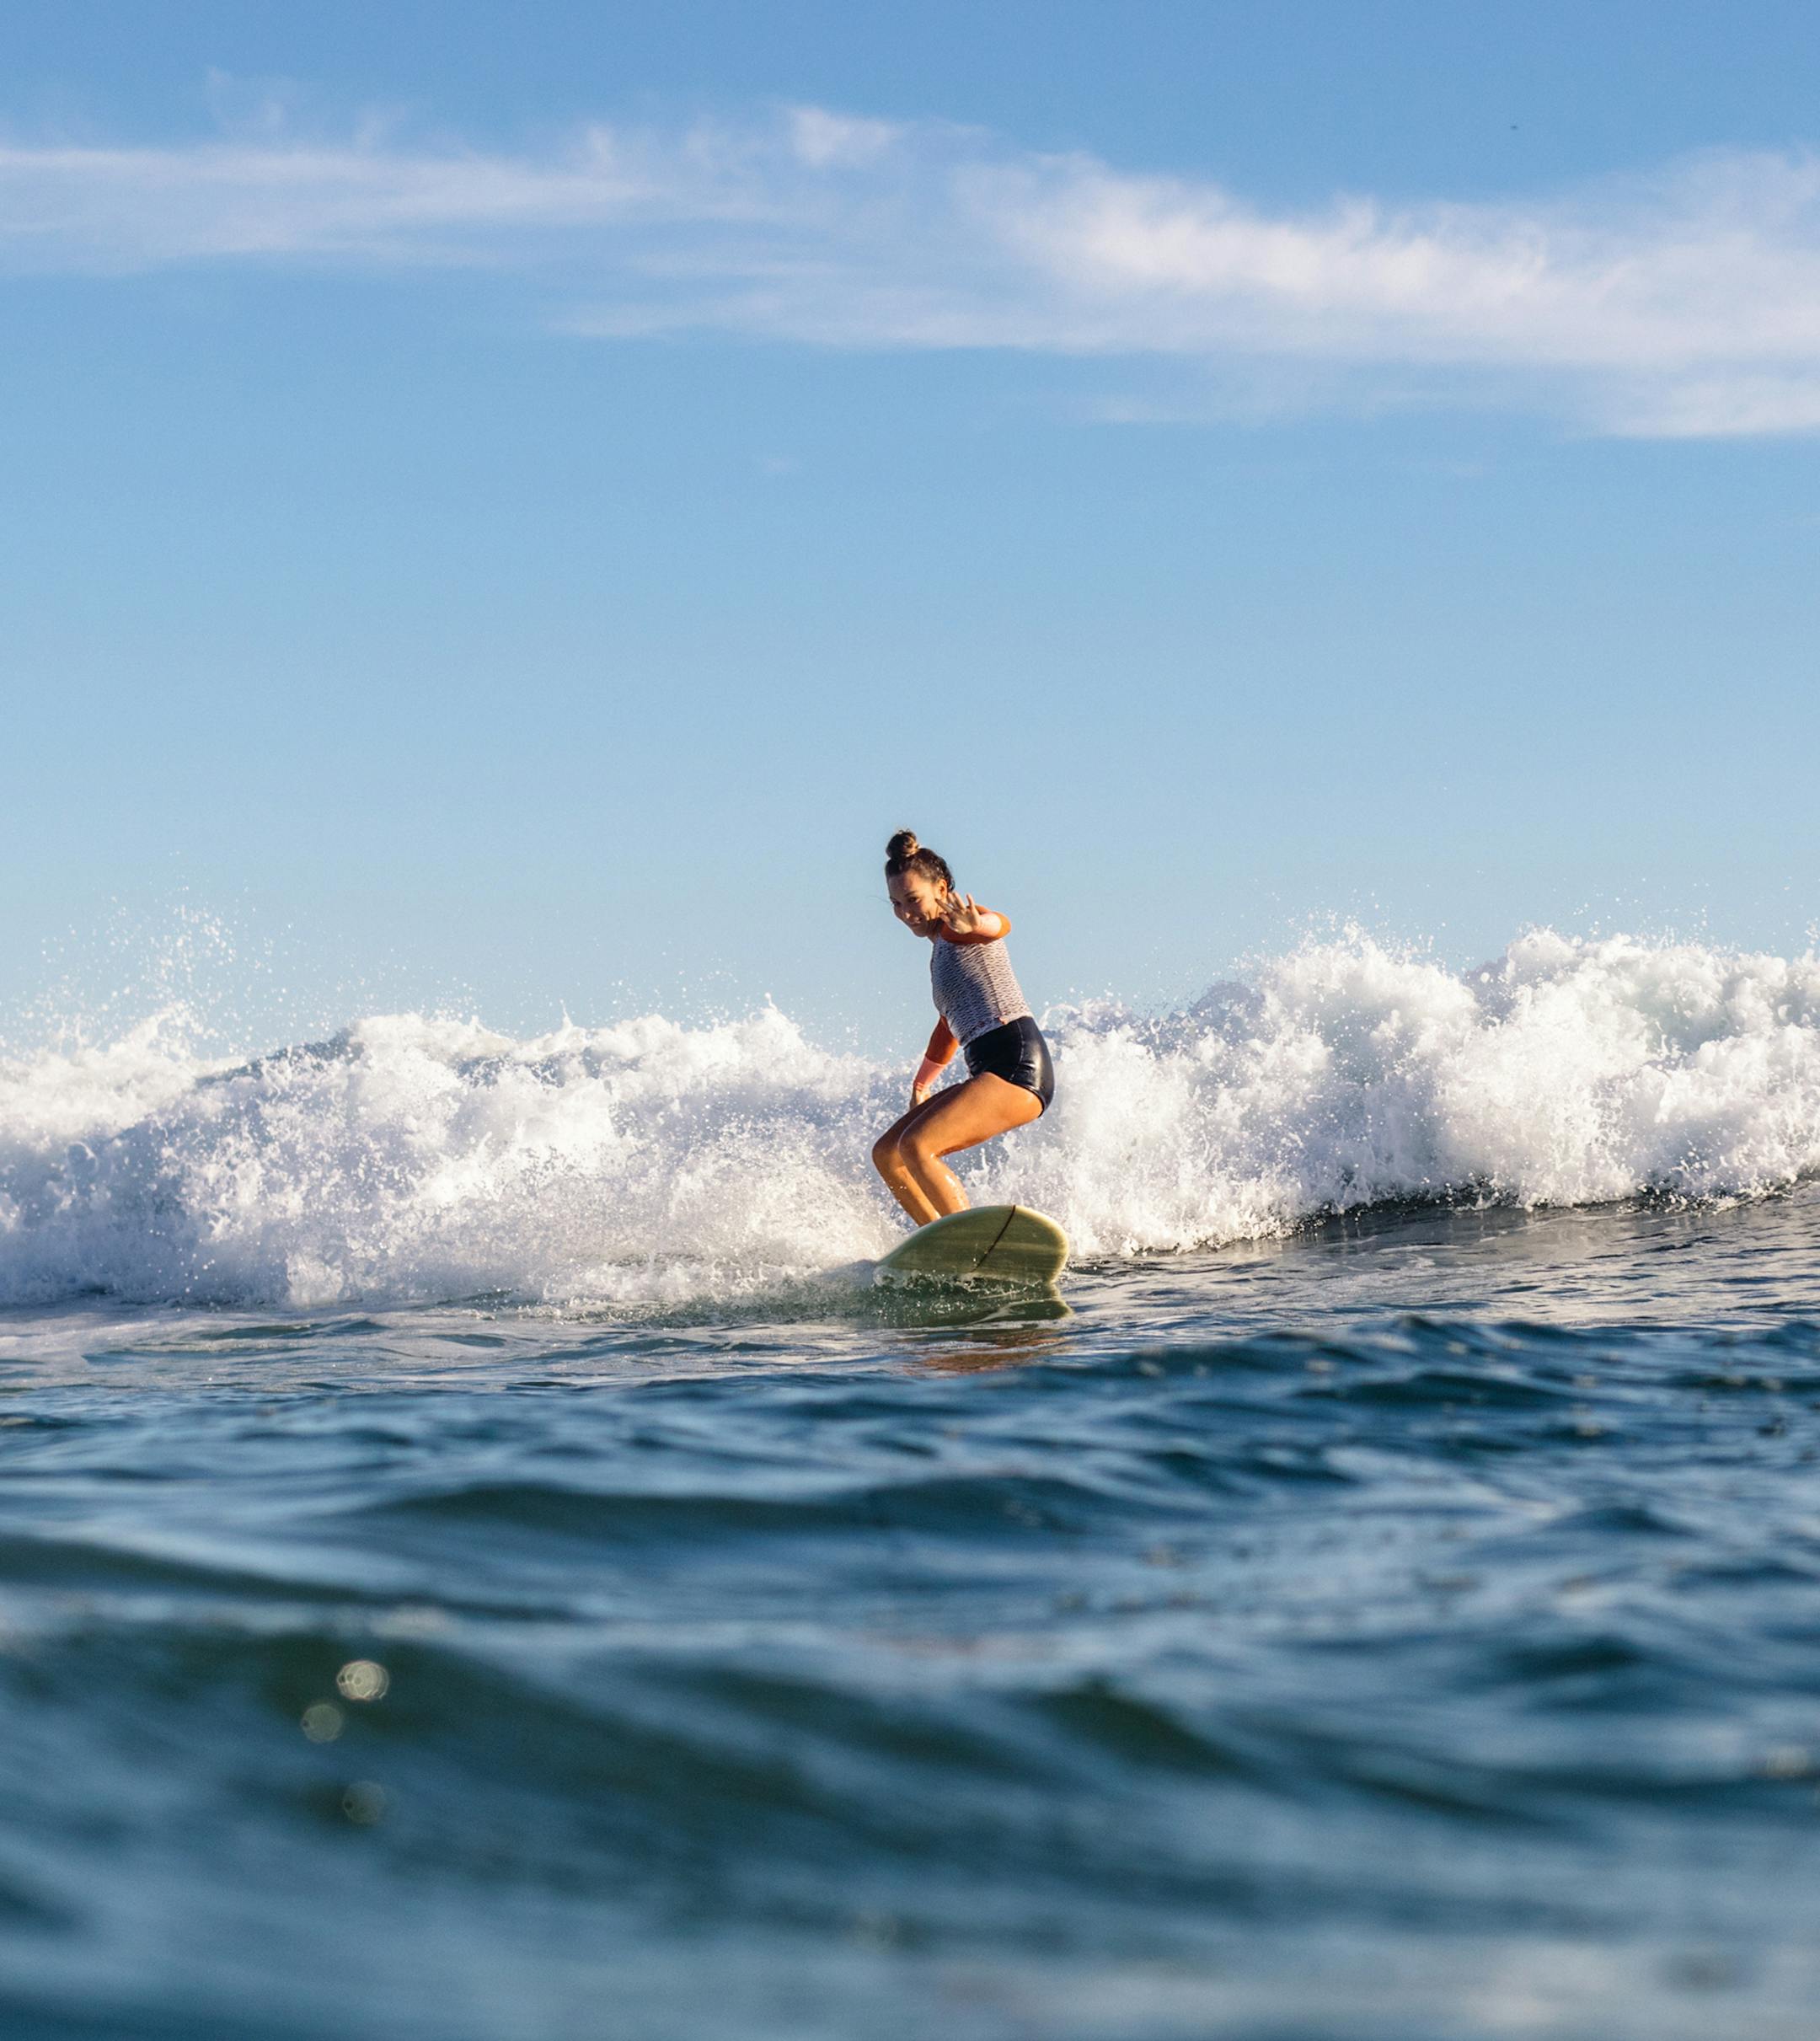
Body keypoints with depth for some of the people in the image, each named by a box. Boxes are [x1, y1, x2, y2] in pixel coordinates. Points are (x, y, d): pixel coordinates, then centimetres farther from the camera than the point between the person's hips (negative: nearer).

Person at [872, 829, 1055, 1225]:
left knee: (915, 1145, -24)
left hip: (1017, 1064, -10)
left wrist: (977, 924, -53)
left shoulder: (955, 928, -3)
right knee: (886, 1154, 10)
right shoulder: (941, 950, 24)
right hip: (989, 1075, 10)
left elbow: (1001, 925, -28)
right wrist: (921, 1084, 54)